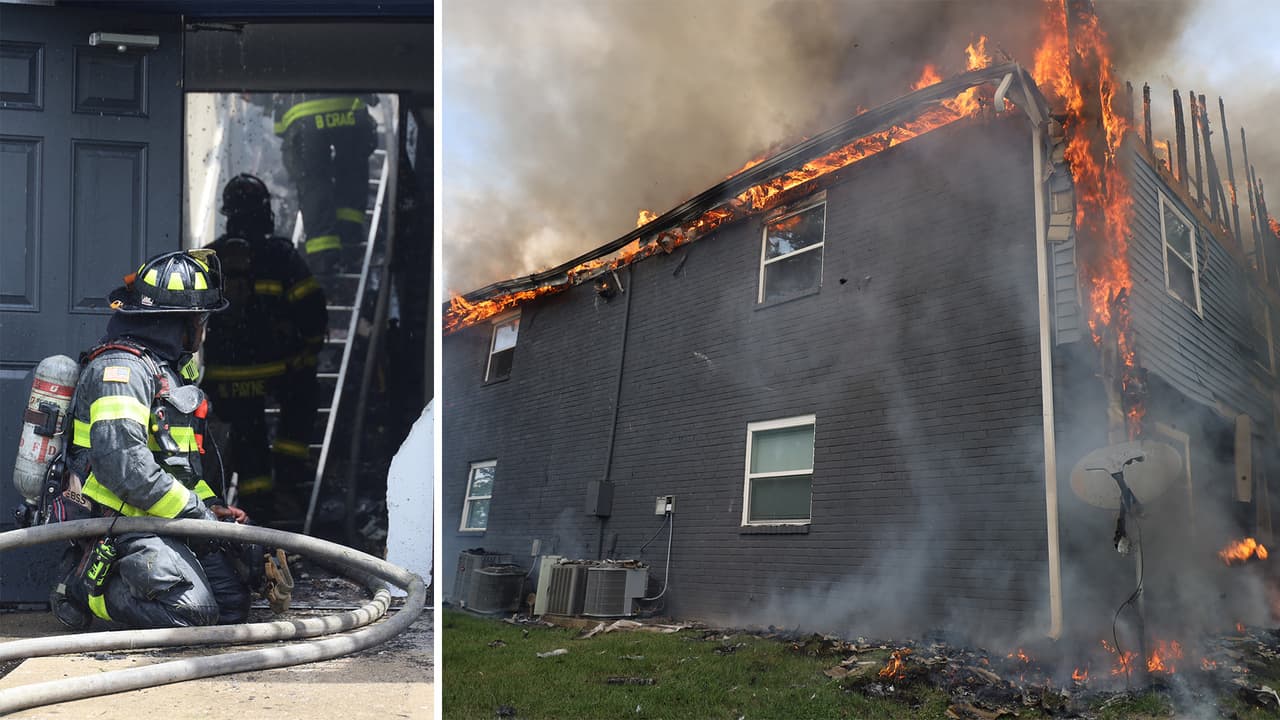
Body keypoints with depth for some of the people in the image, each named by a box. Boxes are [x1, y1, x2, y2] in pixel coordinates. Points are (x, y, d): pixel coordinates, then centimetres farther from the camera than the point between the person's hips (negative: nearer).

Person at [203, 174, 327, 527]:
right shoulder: (279, 253, -11)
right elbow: (311, 307, -12)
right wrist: (312, 345, 4)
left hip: (225, 370, 3)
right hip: (278, 364, -2)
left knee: (247, 434, 15)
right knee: (298, 408, 25)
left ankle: (256, 504, 18)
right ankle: (287, 476, 15)